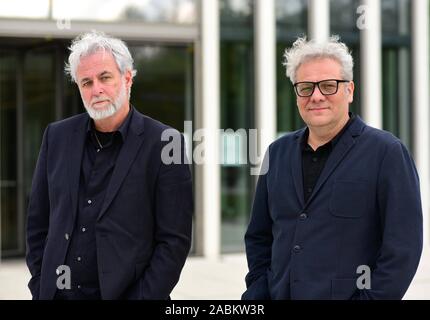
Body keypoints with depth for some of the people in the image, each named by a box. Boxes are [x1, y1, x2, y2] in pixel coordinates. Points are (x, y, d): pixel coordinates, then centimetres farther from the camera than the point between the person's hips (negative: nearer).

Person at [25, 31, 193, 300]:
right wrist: (41, 288, 2)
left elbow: (174, 240, -10)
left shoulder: (163, 144, -9)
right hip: (59, 293, 3)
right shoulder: (58, 137, 4)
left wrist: (141, 298, -14)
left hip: (127, 293, -3)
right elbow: (38, 224, 10)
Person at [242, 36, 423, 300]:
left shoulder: (387, 152, -8)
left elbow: (403, 247, -12)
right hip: (281, 294, 5)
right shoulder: (278, 153, 9)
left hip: (349, 293, -4)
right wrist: (258, 293, 5)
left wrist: (371, 297, -16)